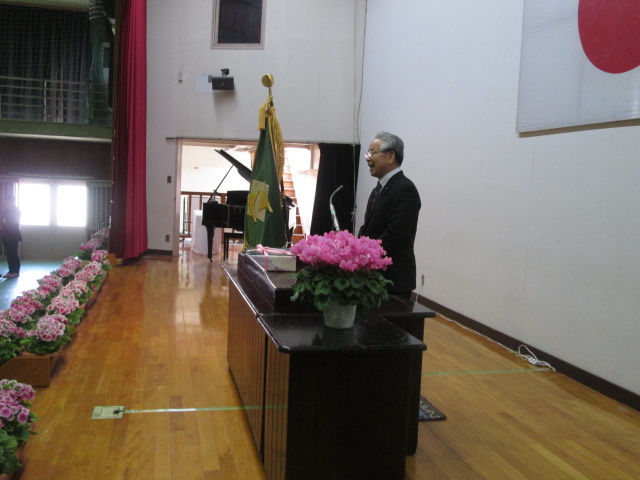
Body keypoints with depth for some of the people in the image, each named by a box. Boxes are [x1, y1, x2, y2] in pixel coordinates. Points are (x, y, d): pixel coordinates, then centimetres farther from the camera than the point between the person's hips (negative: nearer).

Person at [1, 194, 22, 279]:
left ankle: (16, 272, -1)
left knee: (13, 253, -5)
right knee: (8, 253, 7)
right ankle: (11, 271, 12)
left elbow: (14, 223, -12)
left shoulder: (16, 210, -5)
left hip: (13, 235, -6)